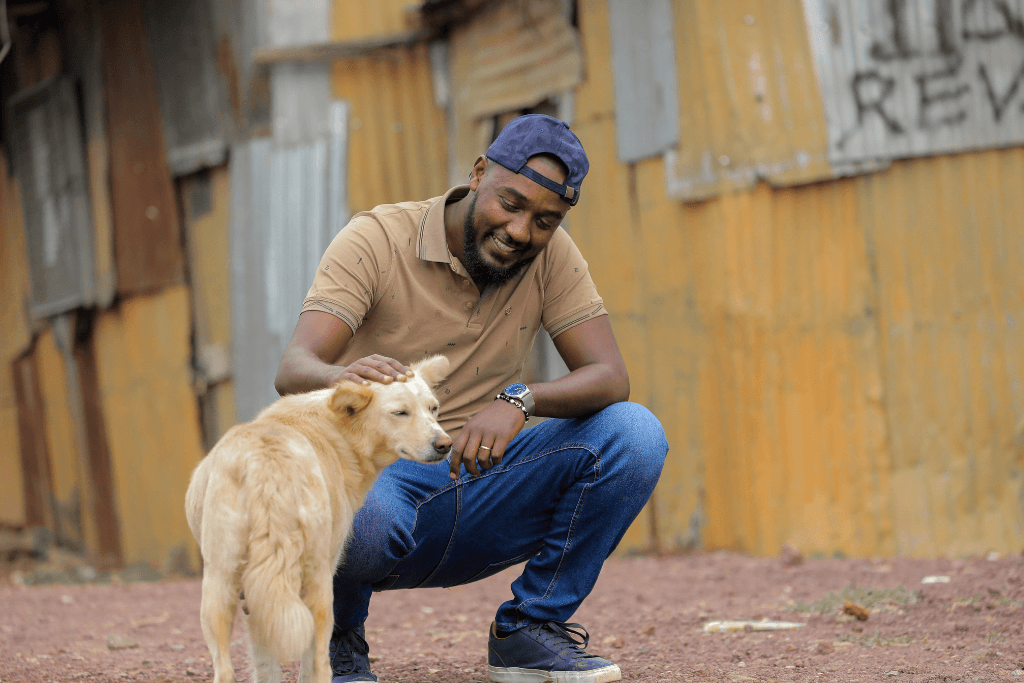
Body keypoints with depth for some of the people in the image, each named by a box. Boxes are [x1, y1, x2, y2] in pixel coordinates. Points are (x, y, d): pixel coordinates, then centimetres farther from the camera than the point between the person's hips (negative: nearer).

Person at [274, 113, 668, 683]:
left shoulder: (552, 256, 0)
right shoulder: (376, 240, -11)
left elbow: (611, 378, -12)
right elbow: (292, 371, -23)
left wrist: (518, 400, -34)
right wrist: (344, 377, -49)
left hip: (473, 488, 4)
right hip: (374, 478, -4)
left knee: (634, 434, -18)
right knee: (362, 520, -41)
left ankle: (530, 630, -2)